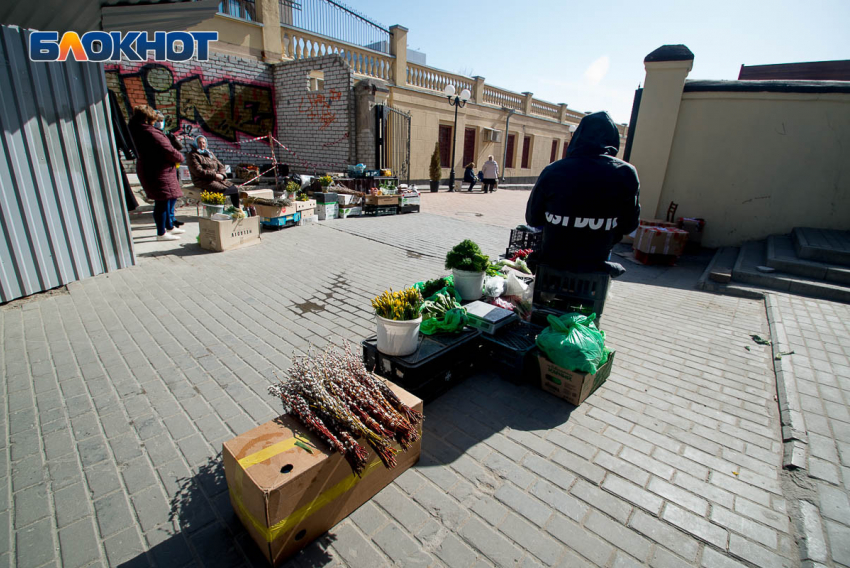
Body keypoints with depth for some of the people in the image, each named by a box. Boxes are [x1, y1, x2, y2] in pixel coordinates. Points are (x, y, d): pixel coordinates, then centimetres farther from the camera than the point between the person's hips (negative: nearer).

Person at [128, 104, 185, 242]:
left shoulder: (138, 131, 11)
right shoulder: (151, 133, -19)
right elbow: (168, 150, -19)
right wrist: (180, 157, -2)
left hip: (150, 170, 10)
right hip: (157, 172, -10)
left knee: (171, 197, 20)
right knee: (163, 201, -5)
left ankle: (169, 227, 30)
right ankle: (161, 233, 2)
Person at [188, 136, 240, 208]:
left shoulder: (210, 153, 22)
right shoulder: (193, 155, 1)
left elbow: (221, 166, 18)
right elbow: (198, 171, -12)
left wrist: (221, 174, -6)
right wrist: (215, 175, -19)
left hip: (217, 178, 6)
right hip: (203, 181, -6)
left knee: (235, 189, -12)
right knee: (221, 190, -32)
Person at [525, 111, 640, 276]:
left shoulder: (552, 171, -12)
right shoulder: (626, 173, -10)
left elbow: (532, 219, -3)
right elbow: (629, 225, -1)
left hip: (552, 261, 0)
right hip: (594, 265, 1)